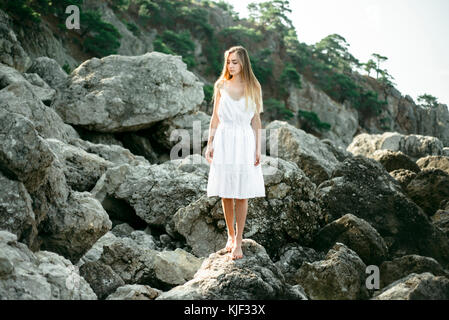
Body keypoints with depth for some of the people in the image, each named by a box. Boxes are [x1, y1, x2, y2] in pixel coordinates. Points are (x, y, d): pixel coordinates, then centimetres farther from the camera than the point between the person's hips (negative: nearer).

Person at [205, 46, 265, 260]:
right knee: (226, 194, 5)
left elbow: (256, 120, 6)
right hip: (224, 140, 1)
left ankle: (238, 241, 5)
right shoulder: (221, 85, 6)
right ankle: (230, 235, 22)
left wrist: (258, 149, 1)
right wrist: (210, 143, 2)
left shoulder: (253, 88, 4)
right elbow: (215, 116, 9)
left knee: (242, 194, -1)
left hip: (244, 142, -1)